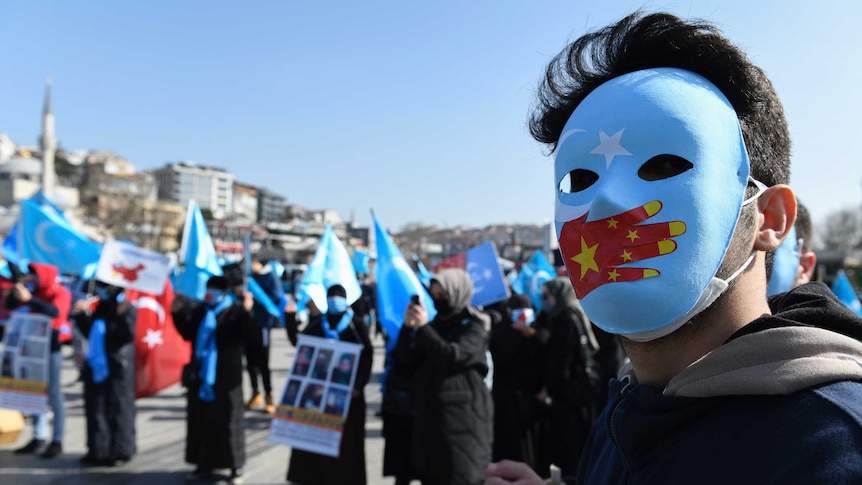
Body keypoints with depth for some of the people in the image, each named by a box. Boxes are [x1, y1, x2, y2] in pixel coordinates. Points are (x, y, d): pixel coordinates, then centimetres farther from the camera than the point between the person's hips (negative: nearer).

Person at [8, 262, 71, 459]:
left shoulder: (61, 293, -8)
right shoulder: (34, 292, 11)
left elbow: (54, 311, -27)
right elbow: (10, 305, 10)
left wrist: (29, 299, -37)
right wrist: (18, 286, -4)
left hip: (51, 348, -7)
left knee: (53, 393, -5)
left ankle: (57, 441, 0)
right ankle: (38, 438, 17)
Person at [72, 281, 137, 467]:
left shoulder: (127, 309, -10)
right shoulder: (99, 309, 11)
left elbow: (129, 335, -22)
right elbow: (89, 332, 19)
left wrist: (123, 315, -35)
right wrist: (81, 315, 8)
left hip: (117, 367, -7)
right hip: (96, 366, 8)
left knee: (117, 408, -1)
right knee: (96, 409, 11)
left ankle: (119, 451, 9)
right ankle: (98, 451, 20)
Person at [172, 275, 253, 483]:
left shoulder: (235, 312, -10)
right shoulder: (200, 311, 9)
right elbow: (187, 334, 18)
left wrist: (247, 312, -40)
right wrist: (178, 313, 7)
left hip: (225, 377, -6)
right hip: (201, 375, 6)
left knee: (227, 421, 2)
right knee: (201, 420, 12)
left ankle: (235, 465, 14)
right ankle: (204, 463, 25)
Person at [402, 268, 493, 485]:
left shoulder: (473, 326, -6)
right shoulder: (438, 322, 12)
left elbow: (454, 356, -22)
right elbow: (407, 356, 7)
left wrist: (423, 327, -22)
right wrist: (408, 327, -9)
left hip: (462, 413, -7)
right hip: (431, 409, 7)